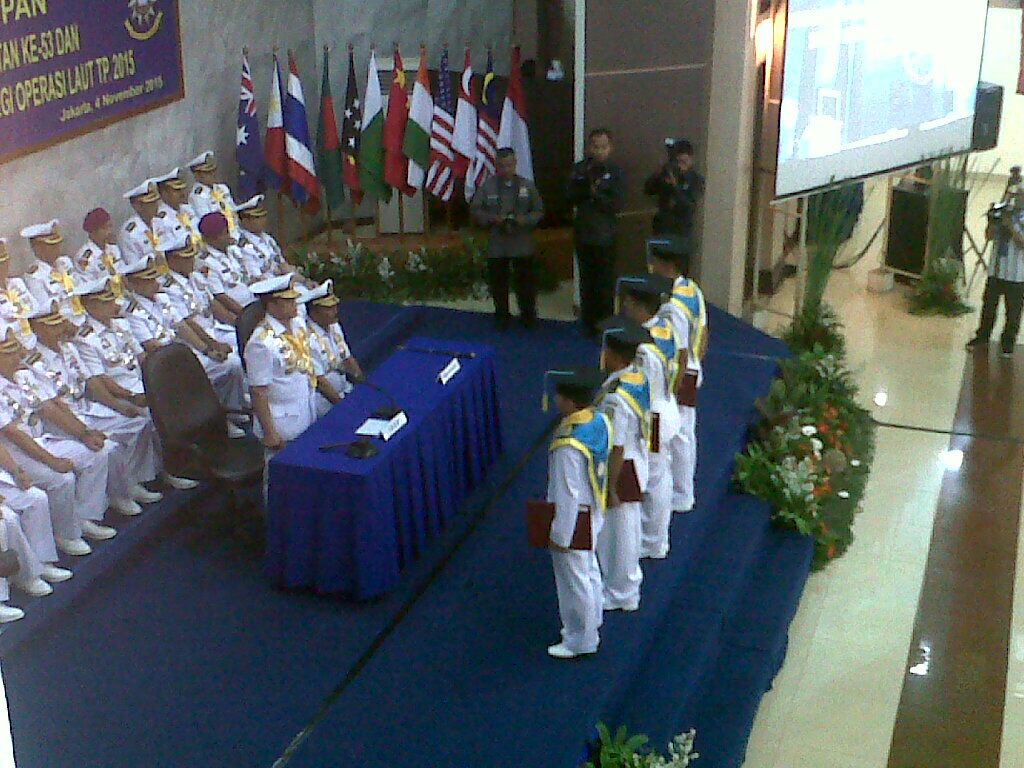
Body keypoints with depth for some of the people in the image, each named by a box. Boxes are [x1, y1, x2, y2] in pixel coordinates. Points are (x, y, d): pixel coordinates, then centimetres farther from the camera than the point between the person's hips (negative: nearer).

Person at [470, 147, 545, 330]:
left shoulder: (527, 186, 5)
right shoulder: (487, 186, 3)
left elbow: (539, 210, 7)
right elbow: (476, 211, 3)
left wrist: (525, 220, -13)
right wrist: (493, 219, -14)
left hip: (522, 245, 0)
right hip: (496, 245, 0)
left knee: (526, 281, 3)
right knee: (498, 283, 6)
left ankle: (528, 315, 18)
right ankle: (502, 317, 20)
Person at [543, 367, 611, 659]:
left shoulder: (569, 446, -35)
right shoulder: (600, 421, -11)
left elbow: (567, 495, -28)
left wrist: (559, 536, -16)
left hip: (574, 520, -8)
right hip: (594, 513, 8)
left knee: (574, 581, 12)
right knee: (589, 570, 28)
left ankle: (580, 640, 31)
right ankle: (591, 622, 48)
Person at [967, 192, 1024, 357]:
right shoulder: (1006, 212, 6)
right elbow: (990, 236, 10)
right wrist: (992, 222, -8)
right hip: (996, 270, 4)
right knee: (988, 306, 13)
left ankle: (1008, 343, 17)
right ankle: (982, 338, 26)